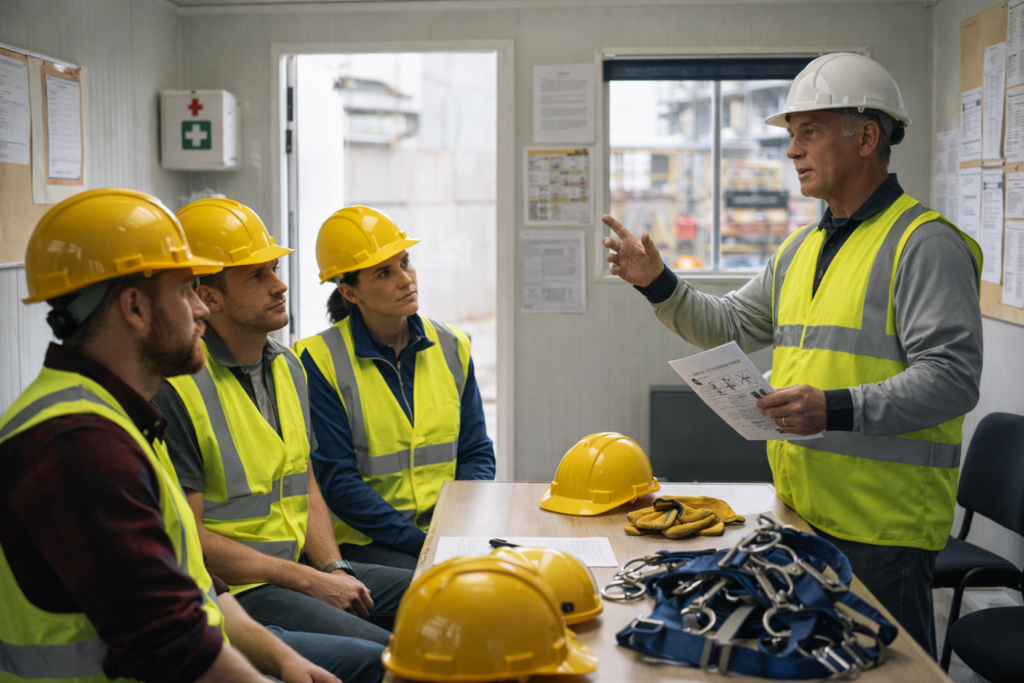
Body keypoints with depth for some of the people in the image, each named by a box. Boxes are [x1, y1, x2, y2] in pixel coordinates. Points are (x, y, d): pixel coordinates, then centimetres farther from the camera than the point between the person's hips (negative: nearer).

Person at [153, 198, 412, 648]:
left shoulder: (287, 367, 12)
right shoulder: (175, 388, -16)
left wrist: (333, 569, -1)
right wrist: (307, 581, -16)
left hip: (303, 569, 8)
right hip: (233, 591, -8)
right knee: (382, 653, -24)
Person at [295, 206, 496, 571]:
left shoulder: (451, 348, 10)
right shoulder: (321, 360, -6)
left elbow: (477, 453, 12)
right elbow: (337, 481, -9)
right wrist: (420, 542, -17)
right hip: (364, 540, -5)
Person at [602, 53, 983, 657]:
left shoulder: (925, 244, -12)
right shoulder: (801, 249, 16)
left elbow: (952, 379, -20)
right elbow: (729, 326, 21)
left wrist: (836, 409, -29)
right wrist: (659, 284, 7)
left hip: (883, 525, -8)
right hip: (802, 516, 8)